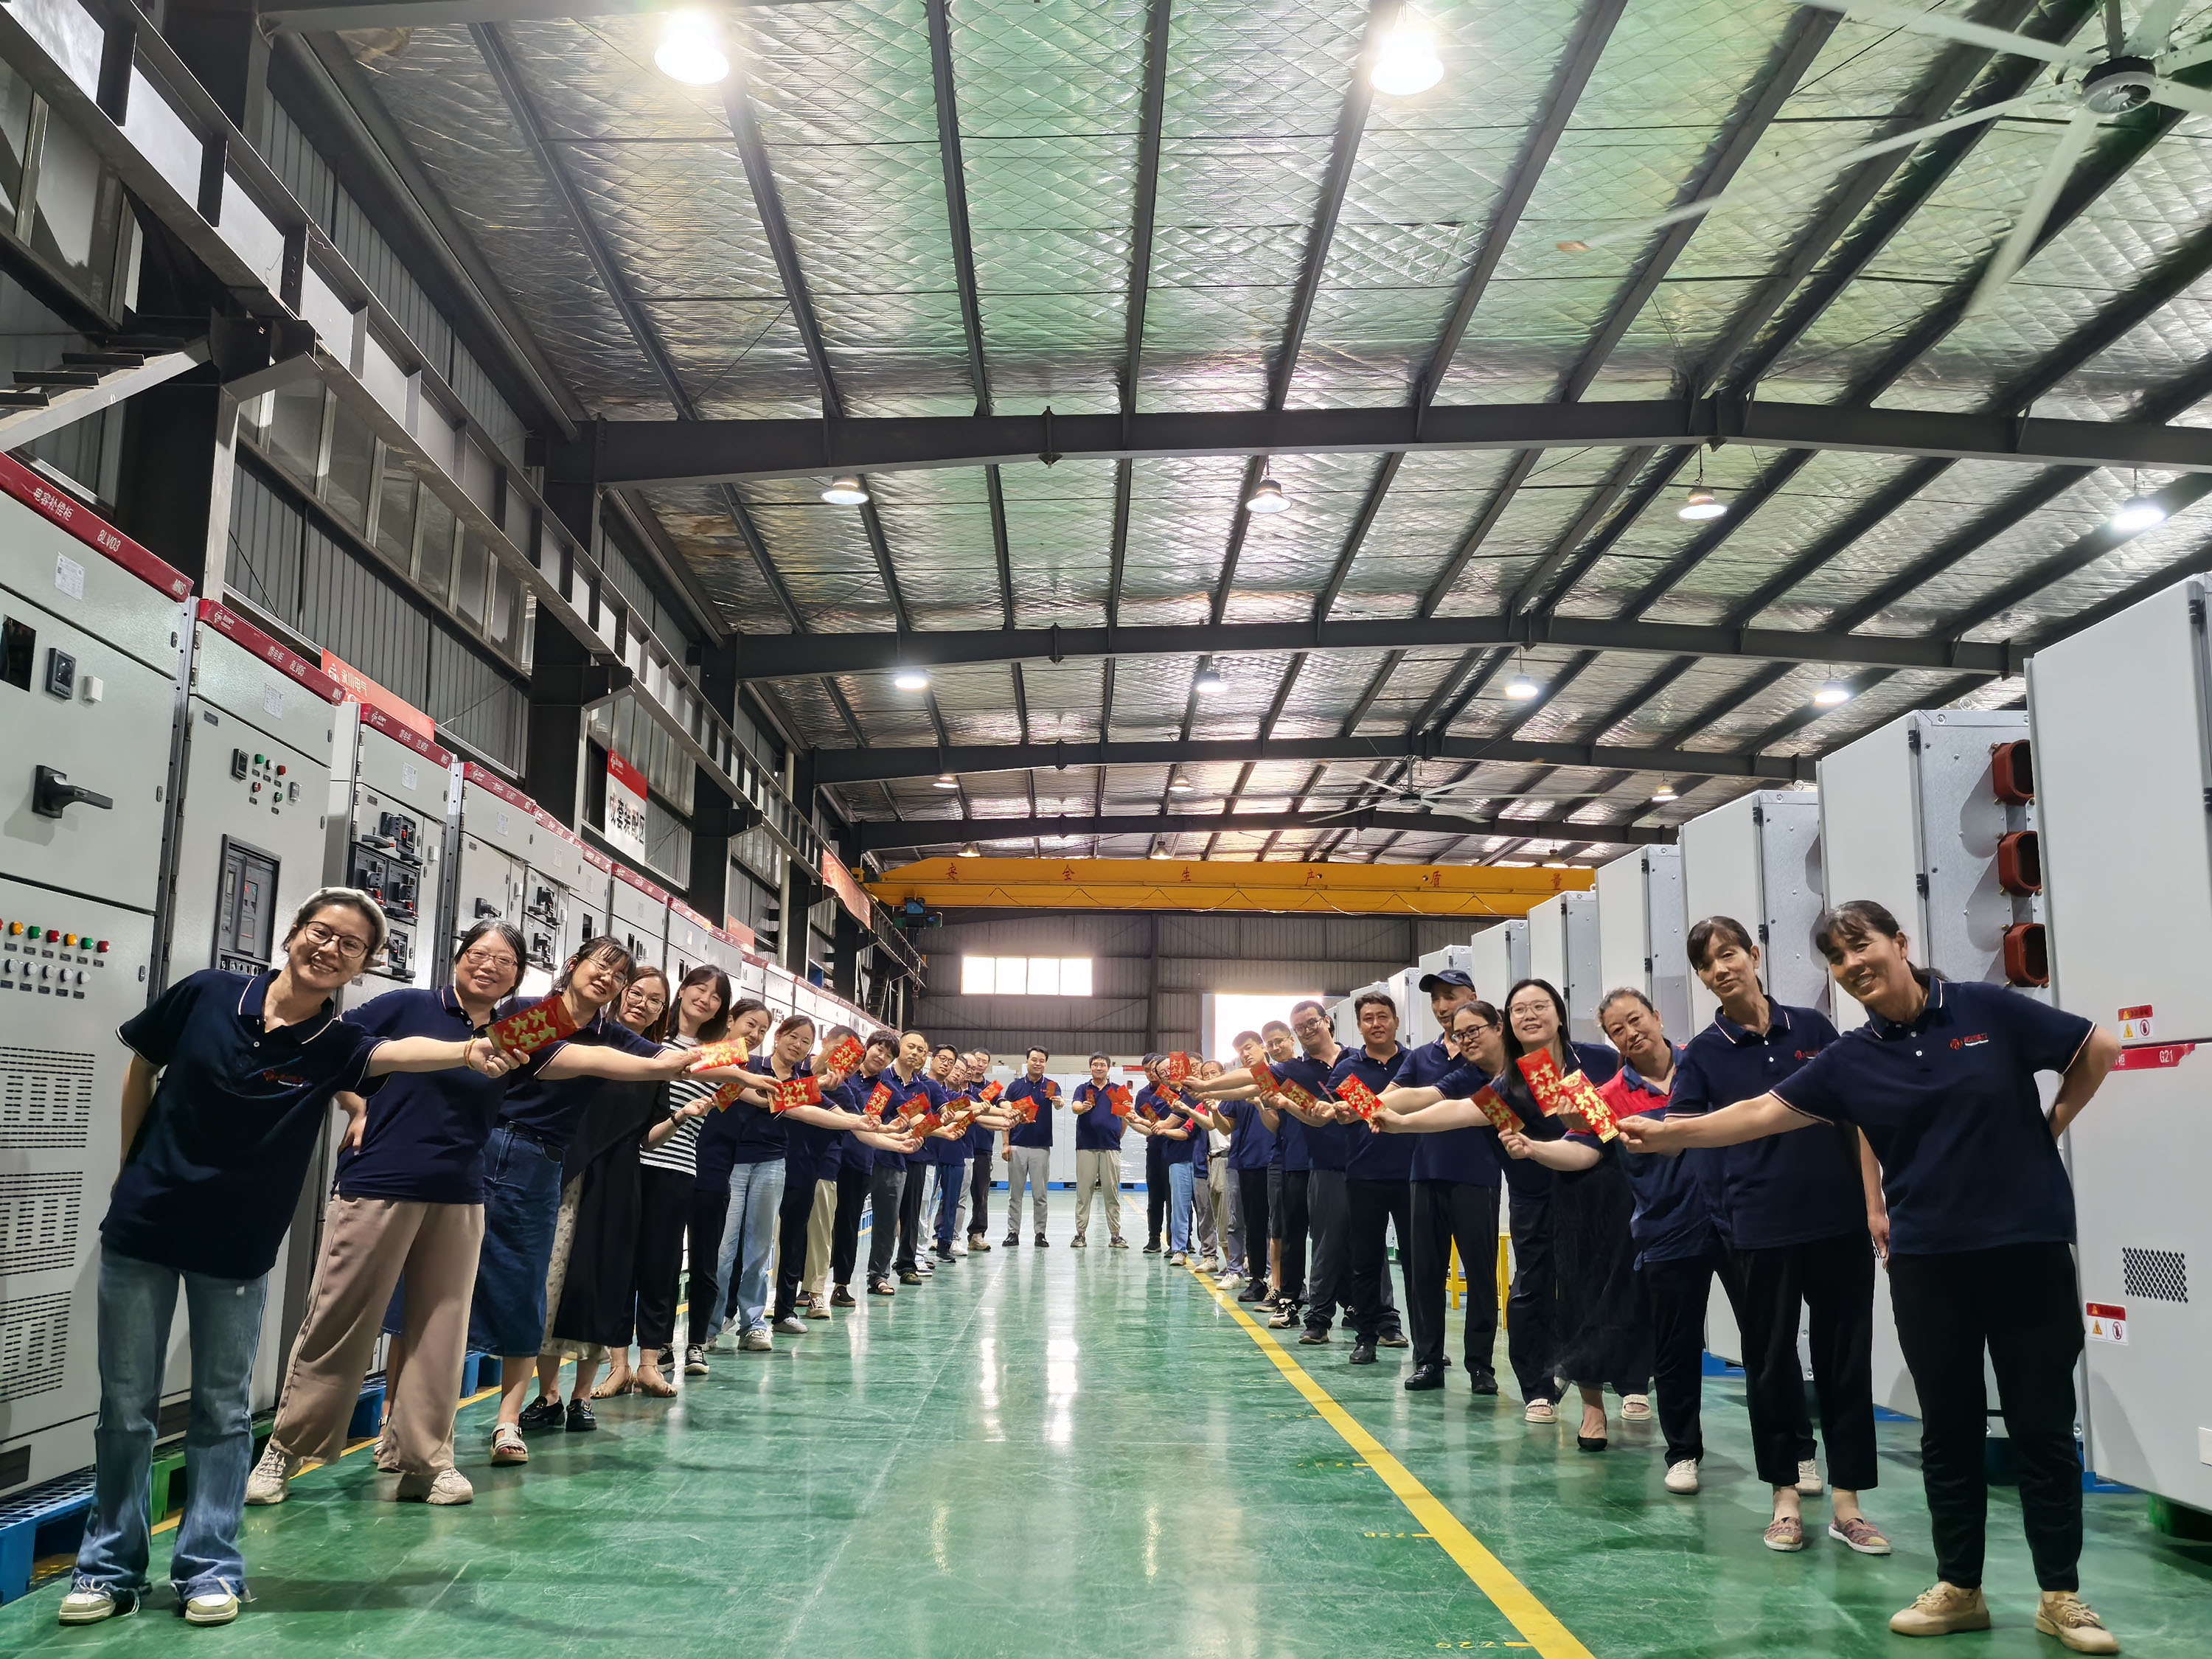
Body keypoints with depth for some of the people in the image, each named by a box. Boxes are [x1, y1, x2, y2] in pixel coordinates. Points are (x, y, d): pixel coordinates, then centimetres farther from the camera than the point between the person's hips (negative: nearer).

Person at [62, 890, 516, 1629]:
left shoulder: (336, 1044, -13)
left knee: (223, 1408, 8)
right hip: (142, 1227, 1)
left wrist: (466, 1050, -57)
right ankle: (111, 1566, 25)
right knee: (125, 1407, 9)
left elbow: (399, 1050, -35)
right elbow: (143, 1068, 8)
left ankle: (209, 1565, 21)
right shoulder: (206, 994, -8)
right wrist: (131, 1172, 10)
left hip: (237, 1249, -1)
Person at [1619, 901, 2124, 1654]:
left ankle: (2061, 1597, 18)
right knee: (1948, 1429, 9)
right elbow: (1761, 1113, -1)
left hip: (2027, 1244, -2)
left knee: (2042, 1426, 5)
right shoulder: (1849, 1060, 1)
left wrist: (2049, 1127, 4)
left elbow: (2098, 1049, 5)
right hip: (1927, 1259, 2)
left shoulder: (1987, 1010, -5)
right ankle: (1958, 1588, 21)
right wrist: (1668, 1133, -9)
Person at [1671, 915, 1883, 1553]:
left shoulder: (1813, 1027, 5)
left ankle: (1847, 1503, 16)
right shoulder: (1703, 1053, 0)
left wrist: (1875, 1200, 6)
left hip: (1839, 1220, 1)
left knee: (1846, 1359, 6)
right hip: (1762, 1229, -1)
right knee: (1770, 1361, 6)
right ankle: (1786, 1495, 21)